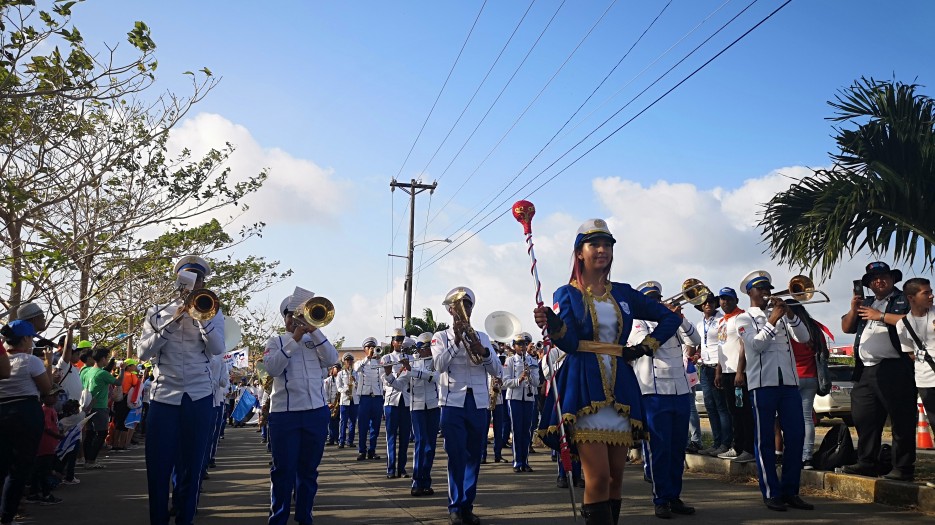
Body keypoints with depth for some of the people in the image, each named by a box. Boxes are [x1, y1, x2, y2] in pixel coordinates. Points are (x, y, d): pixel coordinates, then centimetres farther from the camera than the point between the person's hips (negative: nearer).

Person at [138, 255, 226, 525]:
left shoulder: (211, 312, 6)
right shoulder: (158, 312, 7)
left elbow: (217, 349, -10)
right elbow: (143, 352, -3)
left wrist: (201, 315, -19)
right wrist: (172, 321, -12)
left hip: (199, 397, 0)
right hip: (163, 396, 0)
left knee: (191, 465, 6)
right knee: (158, 465, 3)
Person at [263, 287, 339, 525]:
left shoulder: (315, 341, 13)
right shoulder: (275, 342, 6)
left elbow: (332, 359, -5)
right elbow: (272, 368, -11)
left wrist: (314, 330, -11)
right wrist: (295, 339, -15)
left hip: (316, 412, 3)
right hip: (284, 414, -2)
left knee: (309, 470, 10)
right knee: (284, 470, 1)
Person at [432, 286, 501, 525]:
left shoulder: (482, 337, 13)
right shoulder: (441, 337, 6)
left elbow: (496, 370, 4)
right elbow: (439, 364, -11)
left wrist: (482, 351, -14)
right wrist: (456, 340, -21)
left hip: (478, 403, 3)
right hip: (453, 403, -3)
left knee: (473, 457, 7)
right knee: (457, 456, -6)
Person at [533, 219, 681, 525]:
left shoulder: (623, 293, 13)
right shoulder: (567, 294, 3)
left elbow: (670, 318, 19)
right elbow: (570, 343, -10)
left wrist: (645, 347, 7)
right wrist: (553, 327, -31)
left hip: (619, 389, 4)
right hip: (585, 389, -4)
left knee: (616, 476, 7)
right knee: (598, 477, -11)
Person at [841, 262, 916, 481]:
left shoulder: (903, 300, 2)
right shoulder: (866, 304, 23)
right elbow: (846, 327, 19)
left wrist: (881, 316, -14)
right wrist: (853, 309, 2)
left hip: (894, 370, -7)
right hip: (865, 371, 7)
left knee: (901, 421, -3)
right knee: (863, 419, 10)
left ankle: (903, 468, 2)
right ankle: (867, 463, 19)